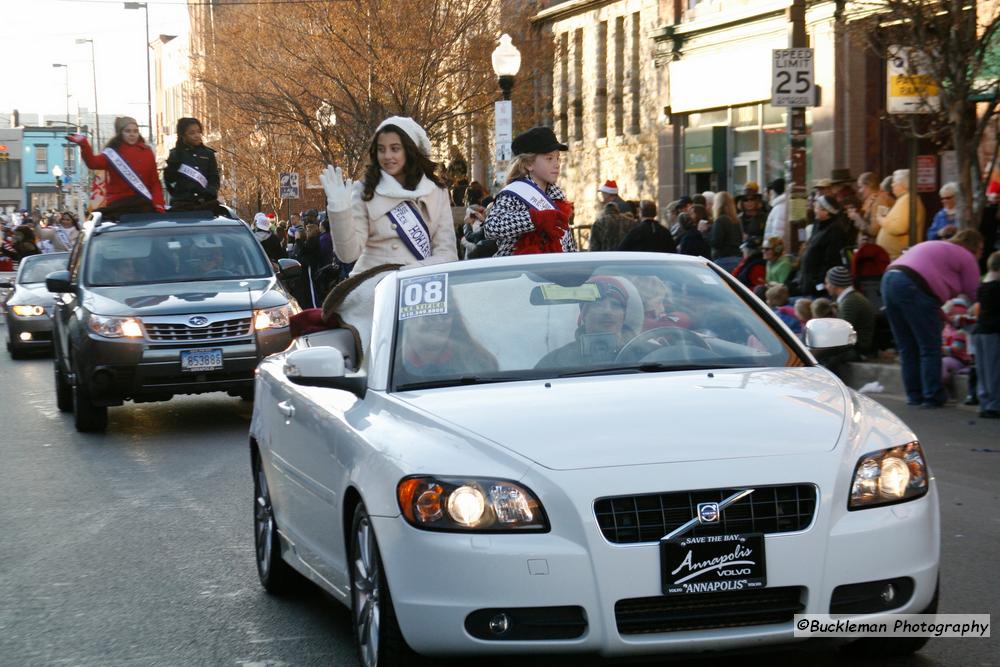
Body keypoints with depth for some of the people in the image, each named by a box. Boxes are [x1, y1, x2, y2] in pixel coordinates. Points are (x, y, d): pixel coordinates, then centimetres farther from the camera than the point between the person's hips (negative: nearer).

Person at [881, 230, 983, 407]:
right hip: (913, 288, -9)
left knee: (907, 348, 15)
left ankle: (914, 395, 20)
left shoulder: (934, 247, 32)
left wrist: (940, 313, 26)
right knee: (930, 348, 0)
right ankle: (932, 397, 1)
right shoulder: (966, 258, 7)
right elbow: (972, 293, 7)